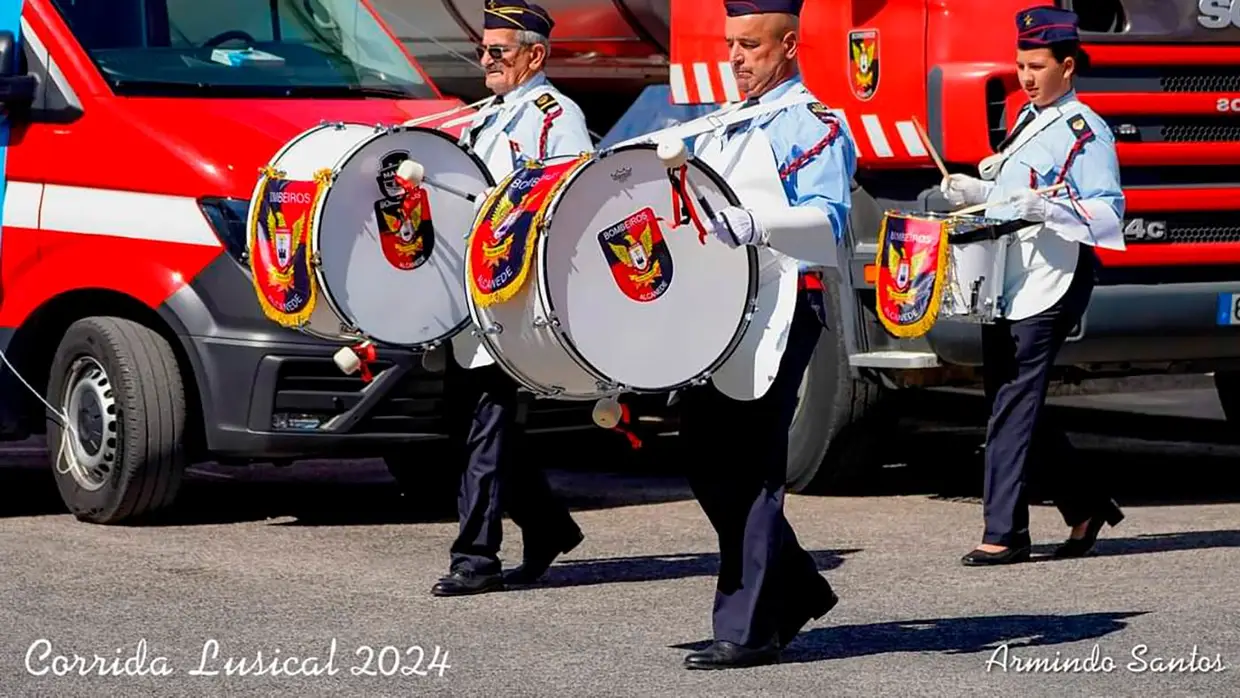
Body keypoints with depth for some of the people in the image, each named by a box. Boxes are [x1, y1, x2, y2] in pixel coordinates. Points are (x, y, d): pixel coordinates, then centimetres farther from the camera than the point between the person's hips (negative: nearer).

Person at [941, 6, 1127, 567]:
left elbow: (1108, 211, -14)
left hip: (1049, 286, -9)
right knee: (1008, 401, 11)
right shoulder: (1028, 121, 19)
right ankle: (1086, 505, 23)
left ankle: (1005, 533, -9)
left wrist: (1043, 207, -27)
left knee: (1014, 406, -11)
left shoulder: (1086, 132, -7)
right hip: (1004, 282, 9)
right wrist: (975, 191, 13)